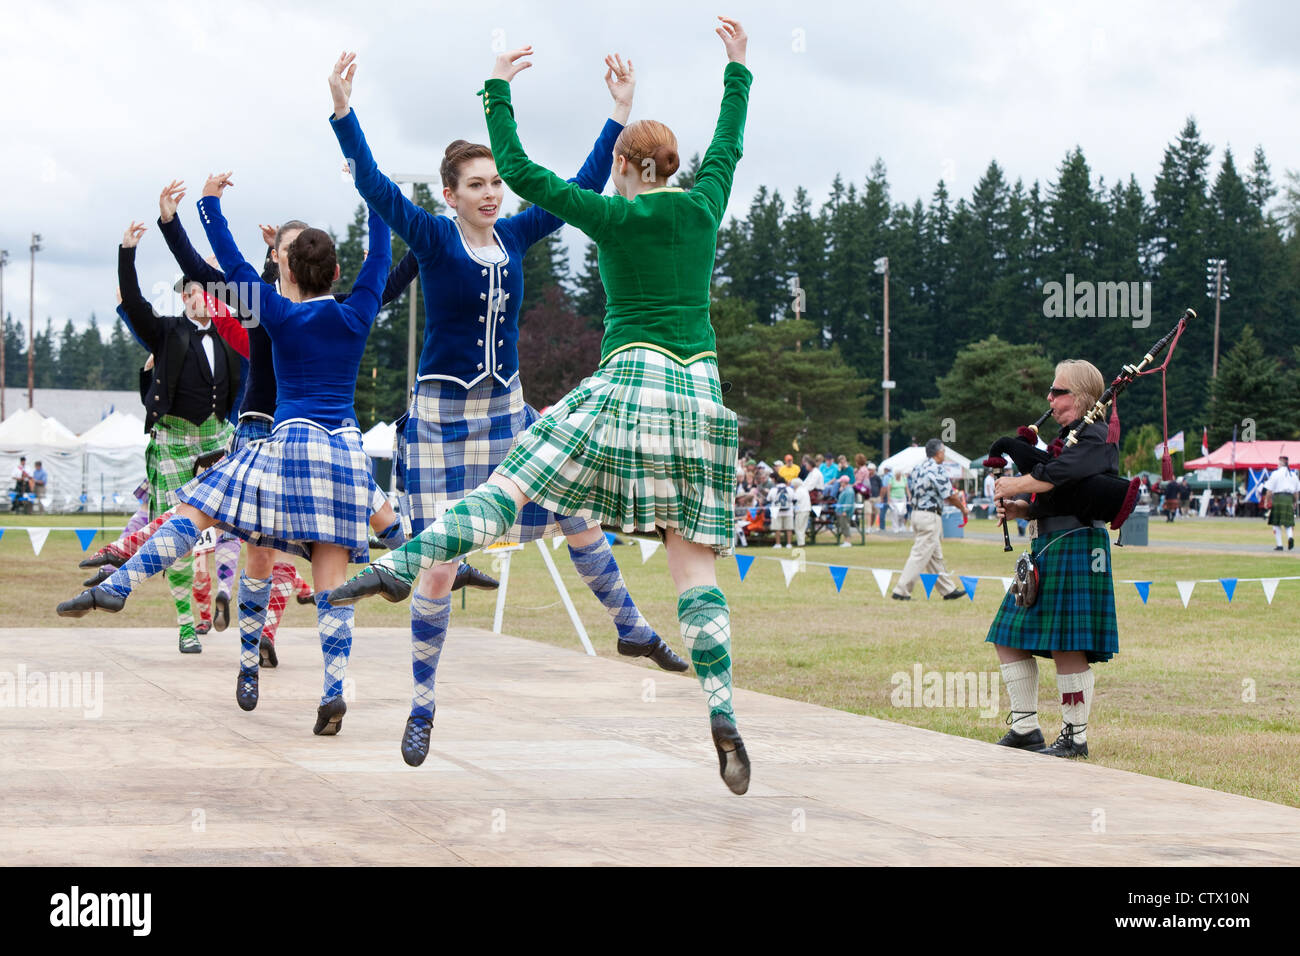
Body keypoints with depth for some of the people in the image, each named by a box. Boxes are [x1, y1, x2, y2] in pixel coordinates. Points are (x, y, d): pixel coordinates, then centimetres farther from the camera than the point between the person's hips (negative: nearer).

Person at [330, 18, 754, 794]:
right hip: (699, 390, 4)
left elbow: (519, 173, 0)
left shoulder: (615, 216, 0)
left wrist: (498, 92, 9)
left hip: (630, 378, -4)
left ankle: (401, 566, -20)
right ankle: (723, 715, -11)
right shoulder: (704, 206, 10)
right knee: (693, 557, -1)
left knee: (511, 488, -5)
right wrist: (738, 67, 42)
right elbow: (729, 146, 30)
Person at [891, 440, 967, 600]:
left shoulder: (918, 468, 10)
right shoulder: (937, 470, -16)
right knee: (920, 555, -6)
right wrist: (963, 509, 6)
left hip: (916, 513, 9)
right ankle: (901, 591, -7)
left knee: (935, 556, 14)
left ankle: (948, 589, 22)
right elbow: (950, 496, -12)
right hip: (930, 516, -9)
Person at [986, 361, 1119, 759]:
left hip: (1077, 548, -10)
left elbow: (1059, 474, -26)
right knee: (1010, 639, 8)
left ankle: (1075, 737, 4)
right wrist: (1020, 508, 1)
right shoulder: (1065, 436, 20)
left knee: (1068, 649, -6)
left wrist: (1014, 487, -13)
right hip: (1046, 547, 10)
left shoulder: (1096, 437, -9)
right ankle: (1025, 728, 15)